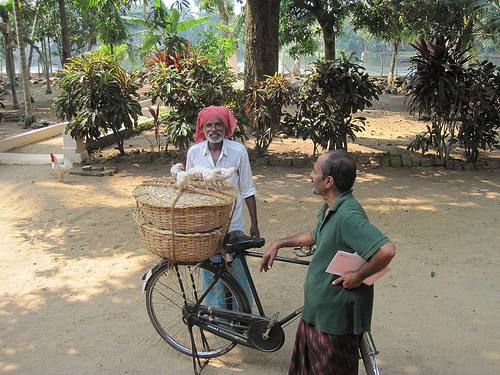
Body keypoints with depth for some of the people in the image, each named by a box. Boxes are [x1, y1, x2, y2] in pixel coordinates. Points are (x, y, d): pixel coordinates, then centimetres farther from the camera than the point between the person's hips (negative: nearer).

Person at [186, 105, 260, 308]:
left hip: (232, 224, -1)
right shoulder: (194, 152, -4)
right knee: (210, 271, 12)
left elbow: (247, 190, -2)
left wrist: (254, 223, 0)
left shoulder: (238, 151, -9)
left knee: (236, 269, 8)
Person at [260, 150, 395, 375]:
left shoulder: (348, 216, -28)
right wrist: (278, 244, 21)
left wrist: (358, 276, -25)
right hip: (315, 309, 10)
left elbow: (386, 250, -38)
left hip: (336, 317, -10)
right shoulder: (329, 209, 4)